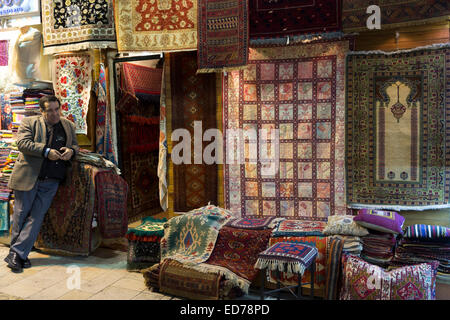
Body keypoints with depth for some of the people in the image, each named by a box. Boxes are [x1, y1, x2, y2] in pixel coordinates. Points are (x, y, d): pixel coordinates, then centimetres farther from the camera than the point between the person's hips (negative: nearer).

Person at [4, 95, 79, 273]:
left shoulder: (68, 126, 14)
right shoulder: (29, 122, 4)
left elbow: (75, 145, 19)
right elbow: (22, 143, -8)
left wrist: (71, 151, -5)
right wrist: (46, 151, -18)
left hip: (50, 181, 2)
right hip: (28, 177, -2)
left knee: (36, 217, -1)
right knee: (20, 215, 5)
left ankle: (17, 253, 7)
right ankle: (18, 255, 18)